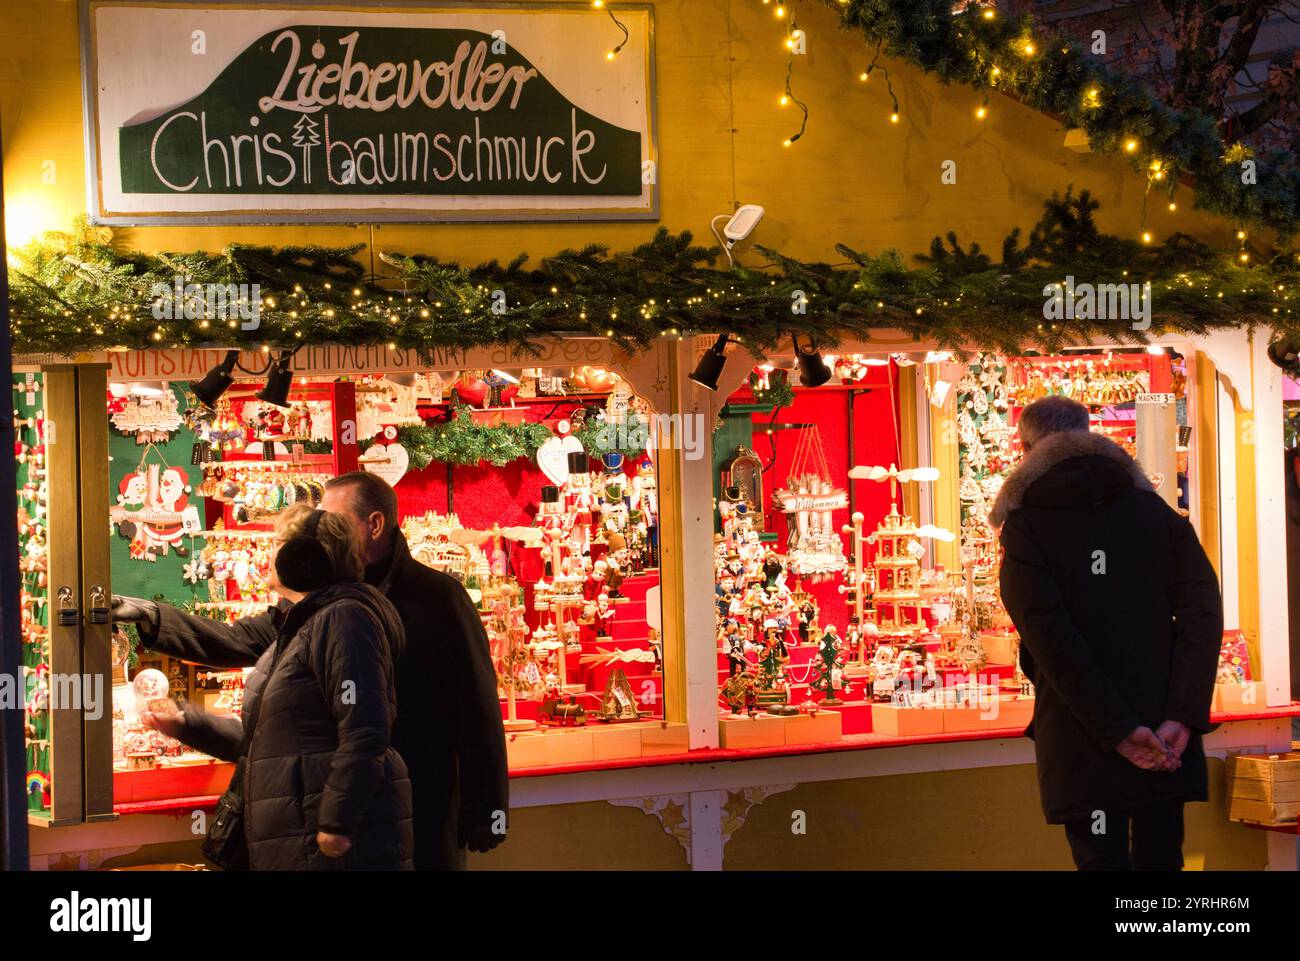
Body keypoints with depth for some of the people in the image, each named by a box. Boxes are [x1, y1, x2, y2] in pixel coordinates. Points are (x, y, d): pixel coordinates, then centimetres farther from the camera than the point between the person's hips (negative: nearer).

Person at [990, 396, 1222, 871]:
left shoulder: (1025, 528, -2)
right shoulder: (1154, 512, 8)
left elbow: (1050, 638, -13)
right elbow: (1203, 612, -3)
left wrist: (1119, 731, -14)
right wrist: (1181, 719, -10)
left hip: (1084, 743, -3)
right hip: (1168, 738, 3)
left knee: (1103, 857, 1)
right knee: (1160, 857, 13)